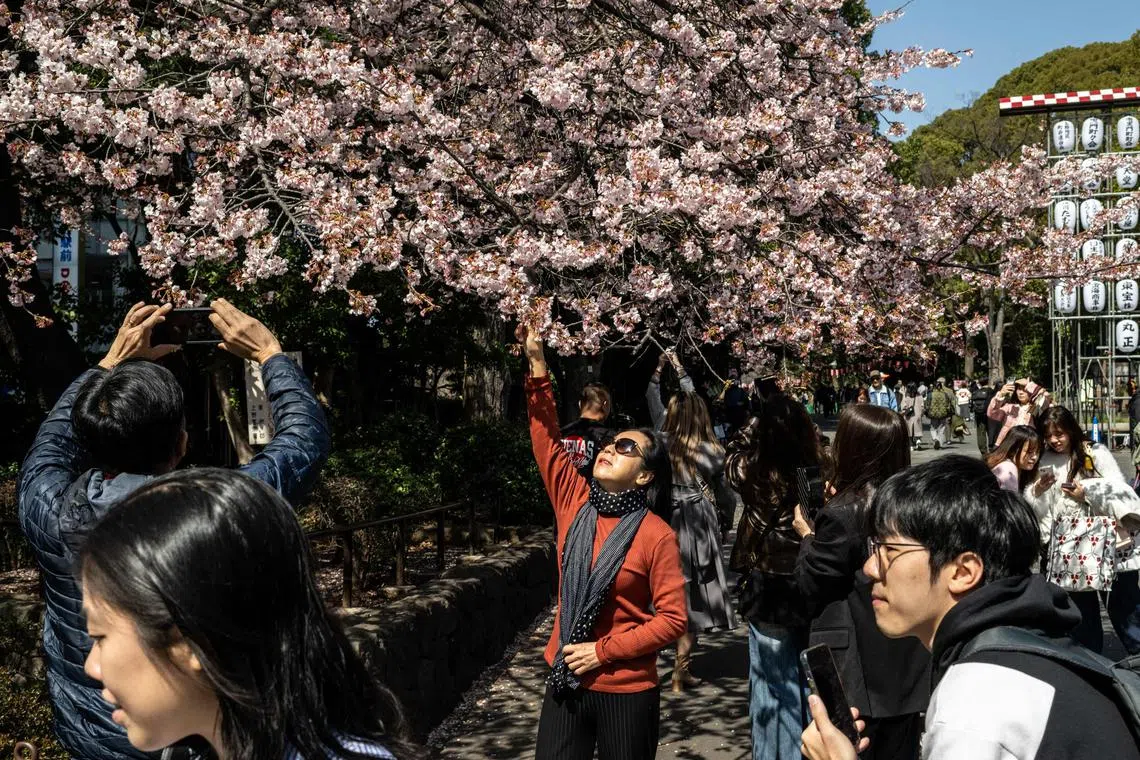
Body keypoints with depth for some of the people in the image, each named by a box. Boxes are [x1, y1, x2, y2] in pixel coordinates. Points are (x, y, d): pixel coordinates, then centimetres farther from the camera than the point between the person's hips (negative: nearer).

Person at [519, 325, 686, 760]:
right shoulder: (574, 501, 0)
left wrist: (604, 650, -14)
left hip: (626, 692, -4)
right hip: (565, 683, 4)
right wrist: (537, 364, -10)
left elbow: (673, 619, -11)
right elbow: (545, 439, -2)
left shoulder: (657, 535, -12)